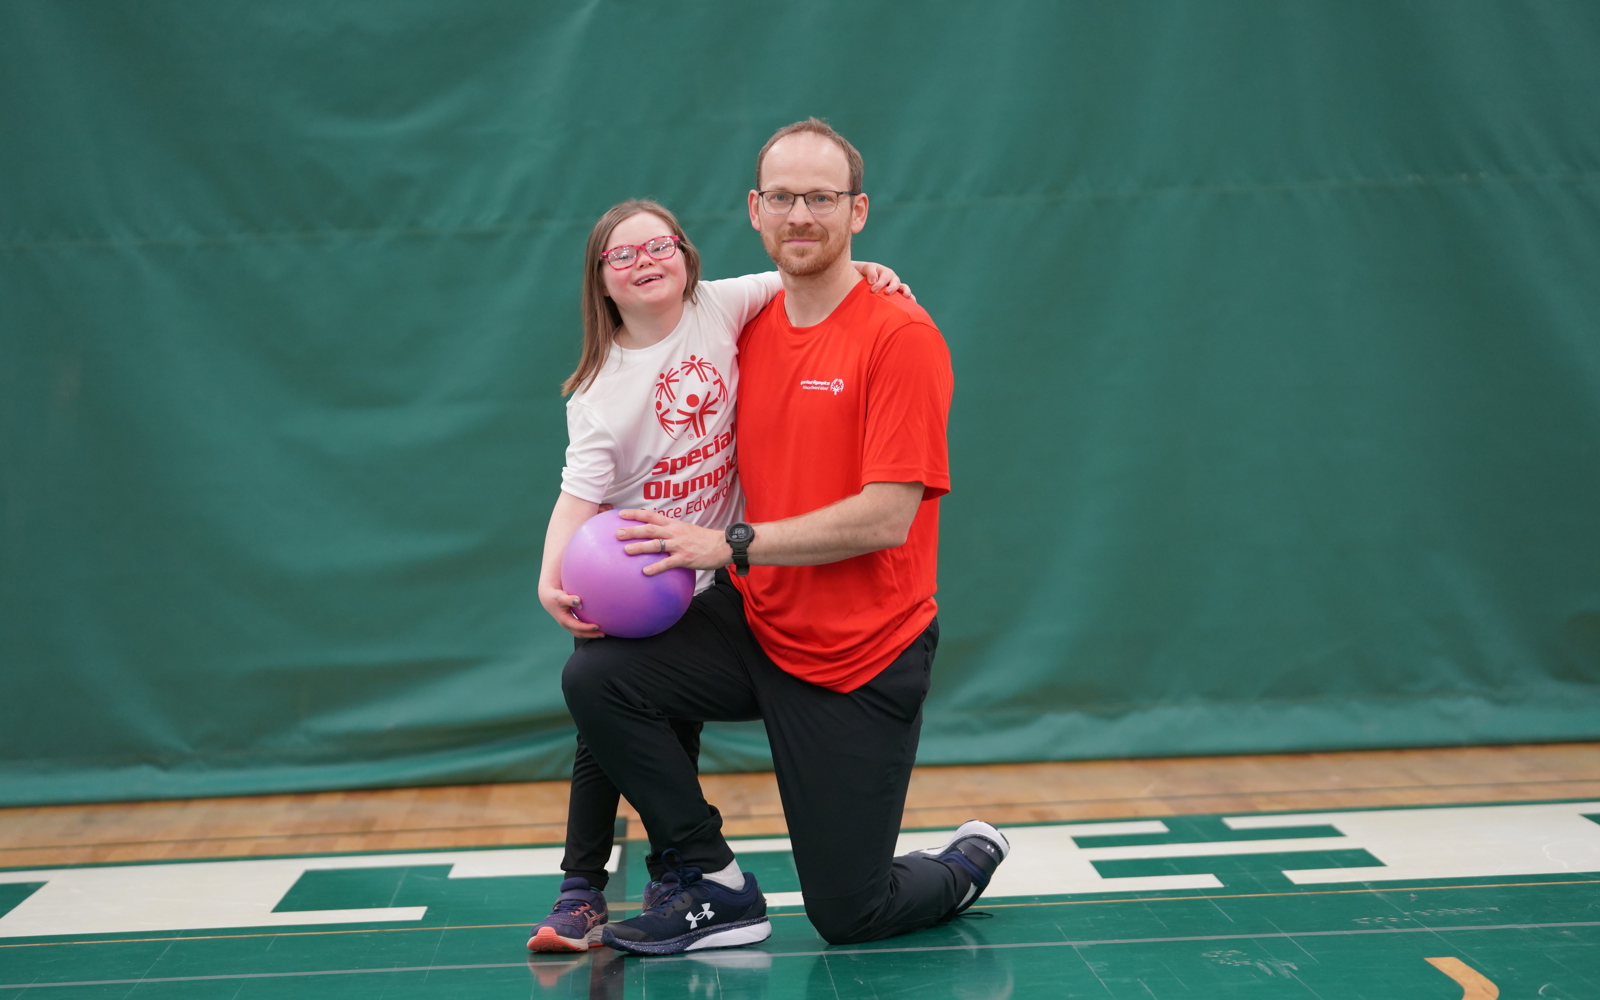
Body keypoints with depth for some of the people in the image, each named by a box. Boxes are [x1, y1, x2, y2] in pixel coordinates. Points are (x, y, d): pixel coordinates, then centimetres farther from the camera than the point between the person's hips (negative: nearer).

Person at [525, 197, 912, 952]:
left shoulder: (720, 308, -7)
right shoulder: (600, 387, -13)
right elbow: (580, 491, -20)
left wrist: (855, 270, -17)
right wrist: (551, 578, -34)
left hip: (703, 581, 2)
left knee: (677, 734, 9)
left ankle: (672, 884, 22)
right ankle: (582, 890, 10)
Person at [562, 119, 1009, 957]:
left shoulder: (899, 335, -15)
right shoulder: (752, 331, 5)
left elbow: (886, 518, -21)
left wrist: (731, 544, -20)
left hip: (861, 659, -5)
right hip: (757, 625, 6)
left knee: (847, 917, 0)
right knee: (595, 676, -18)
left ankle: (968, 862, 35)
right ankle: (713, 886, 0)